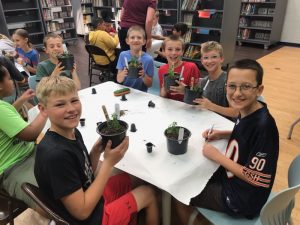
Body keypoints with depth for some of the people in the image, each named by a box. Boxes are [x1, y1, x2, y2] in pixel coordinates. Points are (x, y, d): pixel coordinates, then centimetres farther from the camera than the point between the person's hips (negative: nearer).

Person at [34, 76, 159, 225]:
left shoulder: (73, 132, -8)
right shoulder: (55, 154, -34)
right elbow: (82, 212, -28)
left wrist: (96, 152, -15)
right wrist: (109, 163, -28)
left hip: (92, 197, 7)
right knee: (148, 193, 9)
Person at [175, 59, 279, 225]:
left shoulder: (263, 125, -32)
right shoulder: (247, 111, -8)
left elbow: (254, 178, -25)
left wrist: (217, 156, -20)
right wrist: (223, 134, -2)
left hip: (243, 198, -7)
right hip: (231, 178, 8)